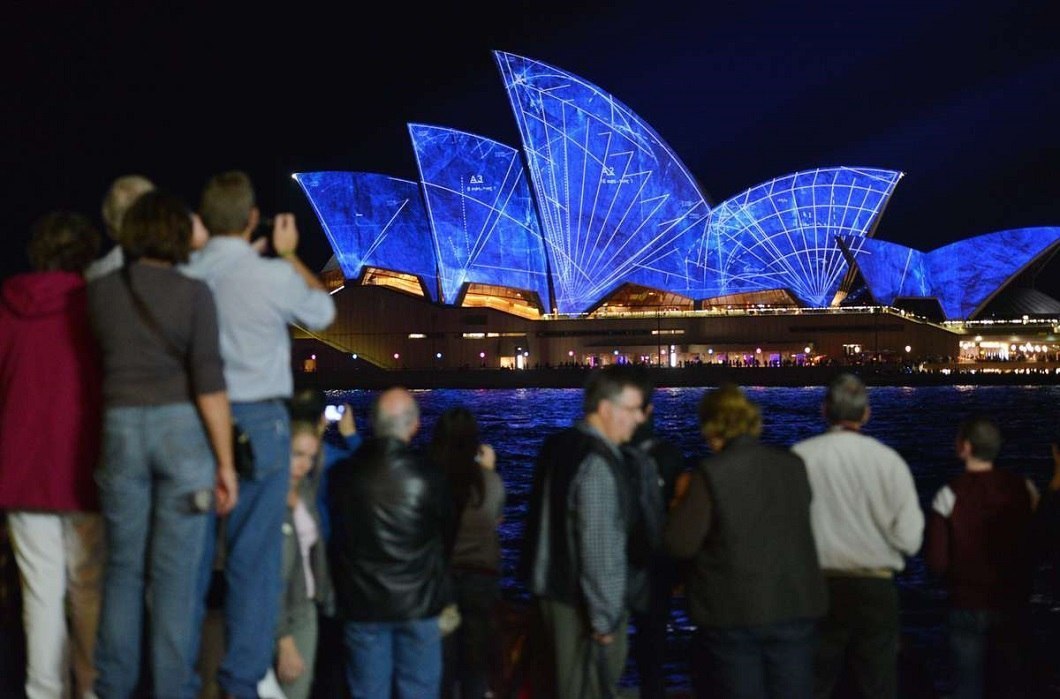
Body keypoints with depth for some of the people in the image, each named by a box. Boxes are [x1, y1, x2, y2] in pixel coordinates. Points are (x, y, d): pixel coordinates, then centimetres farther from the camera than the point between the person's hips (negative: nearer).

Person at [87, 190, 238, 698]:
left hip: (122, 429, 3)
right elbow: (209, 384, -10)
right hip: (183, 428, -3)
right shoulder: (193, 293, -6)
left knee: (123, 568, 12)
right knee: (175, 573, 1)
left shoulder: (99, 291, 3)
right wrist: (225, 462, -6)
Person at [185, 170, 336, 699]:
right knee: (253, 557, 2)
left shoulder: (183, 275, -3)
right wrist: (289, 254, 24)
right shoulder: (273, 276, -9)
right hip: (257, 422, -3)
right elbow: (322, 313, 10)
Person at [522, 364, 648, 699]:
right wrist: (605, 617, -18)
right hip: (582, 602, -9)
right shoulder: (598, 463, -21)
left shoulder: (558, 445, 7)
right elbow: (600, 548, -22)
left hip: (554, 587, 9)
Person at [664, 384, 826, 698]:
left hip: (732, 616, -4)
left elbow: (680, 544, -12)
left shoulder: (711, 475, -13)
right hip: (794, 610, 4)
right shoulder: (793, 466, 2)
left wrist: (683, 501, 4)